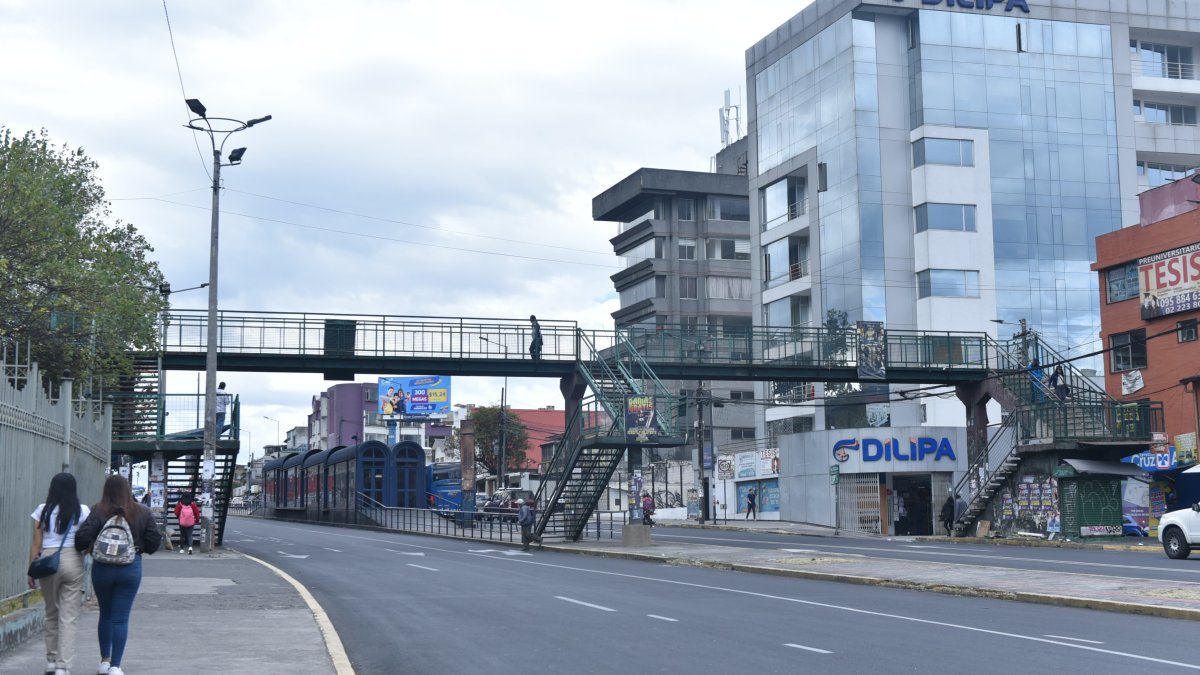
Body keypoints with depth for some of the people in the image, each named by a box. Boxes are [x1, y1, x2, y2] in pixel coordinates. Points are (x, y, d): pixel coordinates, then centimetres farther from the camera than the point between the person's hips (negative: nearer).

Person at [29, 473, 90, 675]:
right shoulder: (82, 511, -1)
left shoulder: (43, 510, 2)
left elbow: (36, 543, 2)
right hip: (73, 561, -1)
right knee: (68, 618, 0)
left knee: (51, 613, 16)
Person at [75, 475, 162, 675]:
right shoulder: (143, 513, -2)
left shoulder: (99, 511, -8)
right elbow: (155, 541, -2)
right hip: (131, 568, 0)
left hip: (102, 567, 0)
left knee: (105, 614, 18)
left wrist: (82, 549, 4)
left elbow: (83, 537, -17)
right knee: (121, 618, 4)